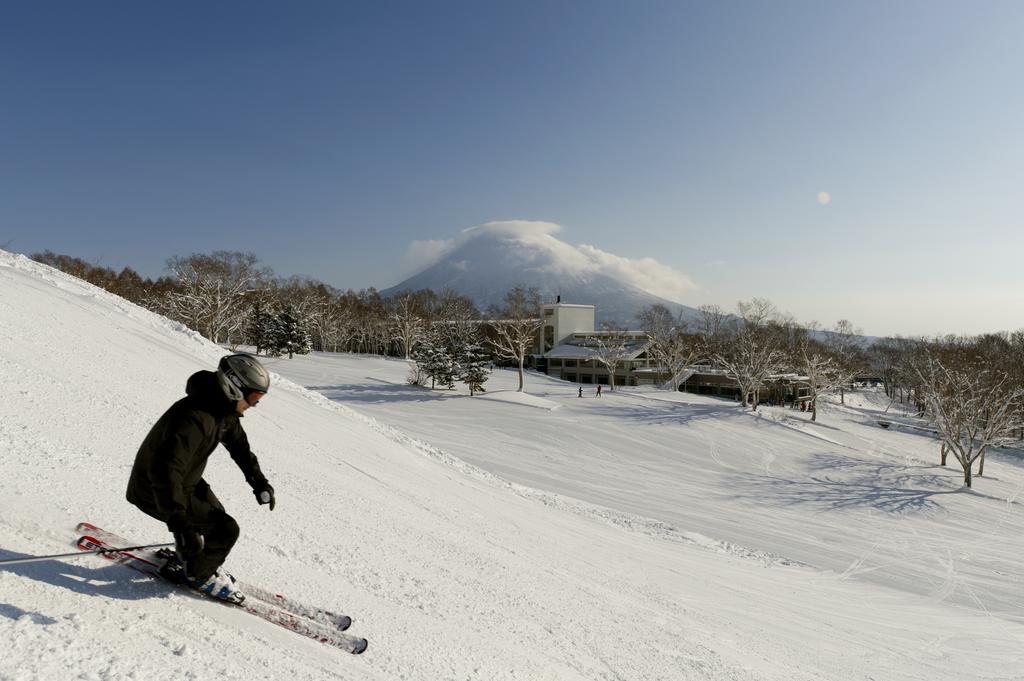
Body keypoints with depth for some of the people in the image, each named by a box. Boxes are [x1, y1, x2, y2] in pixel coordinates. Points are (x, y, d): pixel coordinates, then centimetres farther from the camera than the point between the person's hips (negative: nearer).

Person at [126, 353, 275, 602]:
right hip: (155, 492, -9)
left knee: (216, 516, 23)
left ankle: (183, 563, 41)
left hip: (187, 481, 10)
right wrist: (179, 522, -44)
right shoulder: (194, 417, -37)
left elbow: (239, 445, 12)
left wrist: (259, 482, 8)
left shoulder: (225, 410, -6)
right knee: (226, 529, -13)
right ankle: (199, 575, 13)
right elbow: (165, 471, -42)